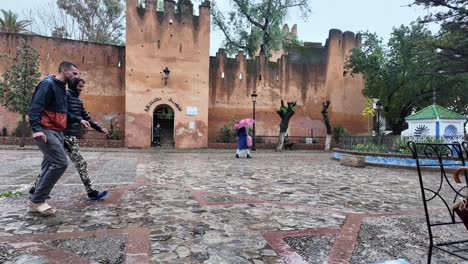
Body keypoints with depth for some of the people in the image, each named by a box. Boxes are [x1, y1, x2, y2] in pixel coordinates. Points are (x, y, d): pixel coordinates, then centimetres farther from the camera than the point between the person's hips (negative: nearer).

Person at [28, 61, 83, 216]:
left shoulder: (62, 88, 18)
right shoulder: (48, 84, -11)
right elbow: (35, 107, -19)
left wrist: (78, 120, 17)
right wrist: (36, 129, -29)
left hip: (57, 132, 10)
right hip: (46, 132, -10)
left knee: (50, 166, 10)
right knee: (61, 163, -15)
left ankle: (36, 202, 18)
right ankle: (37, 200, -4)